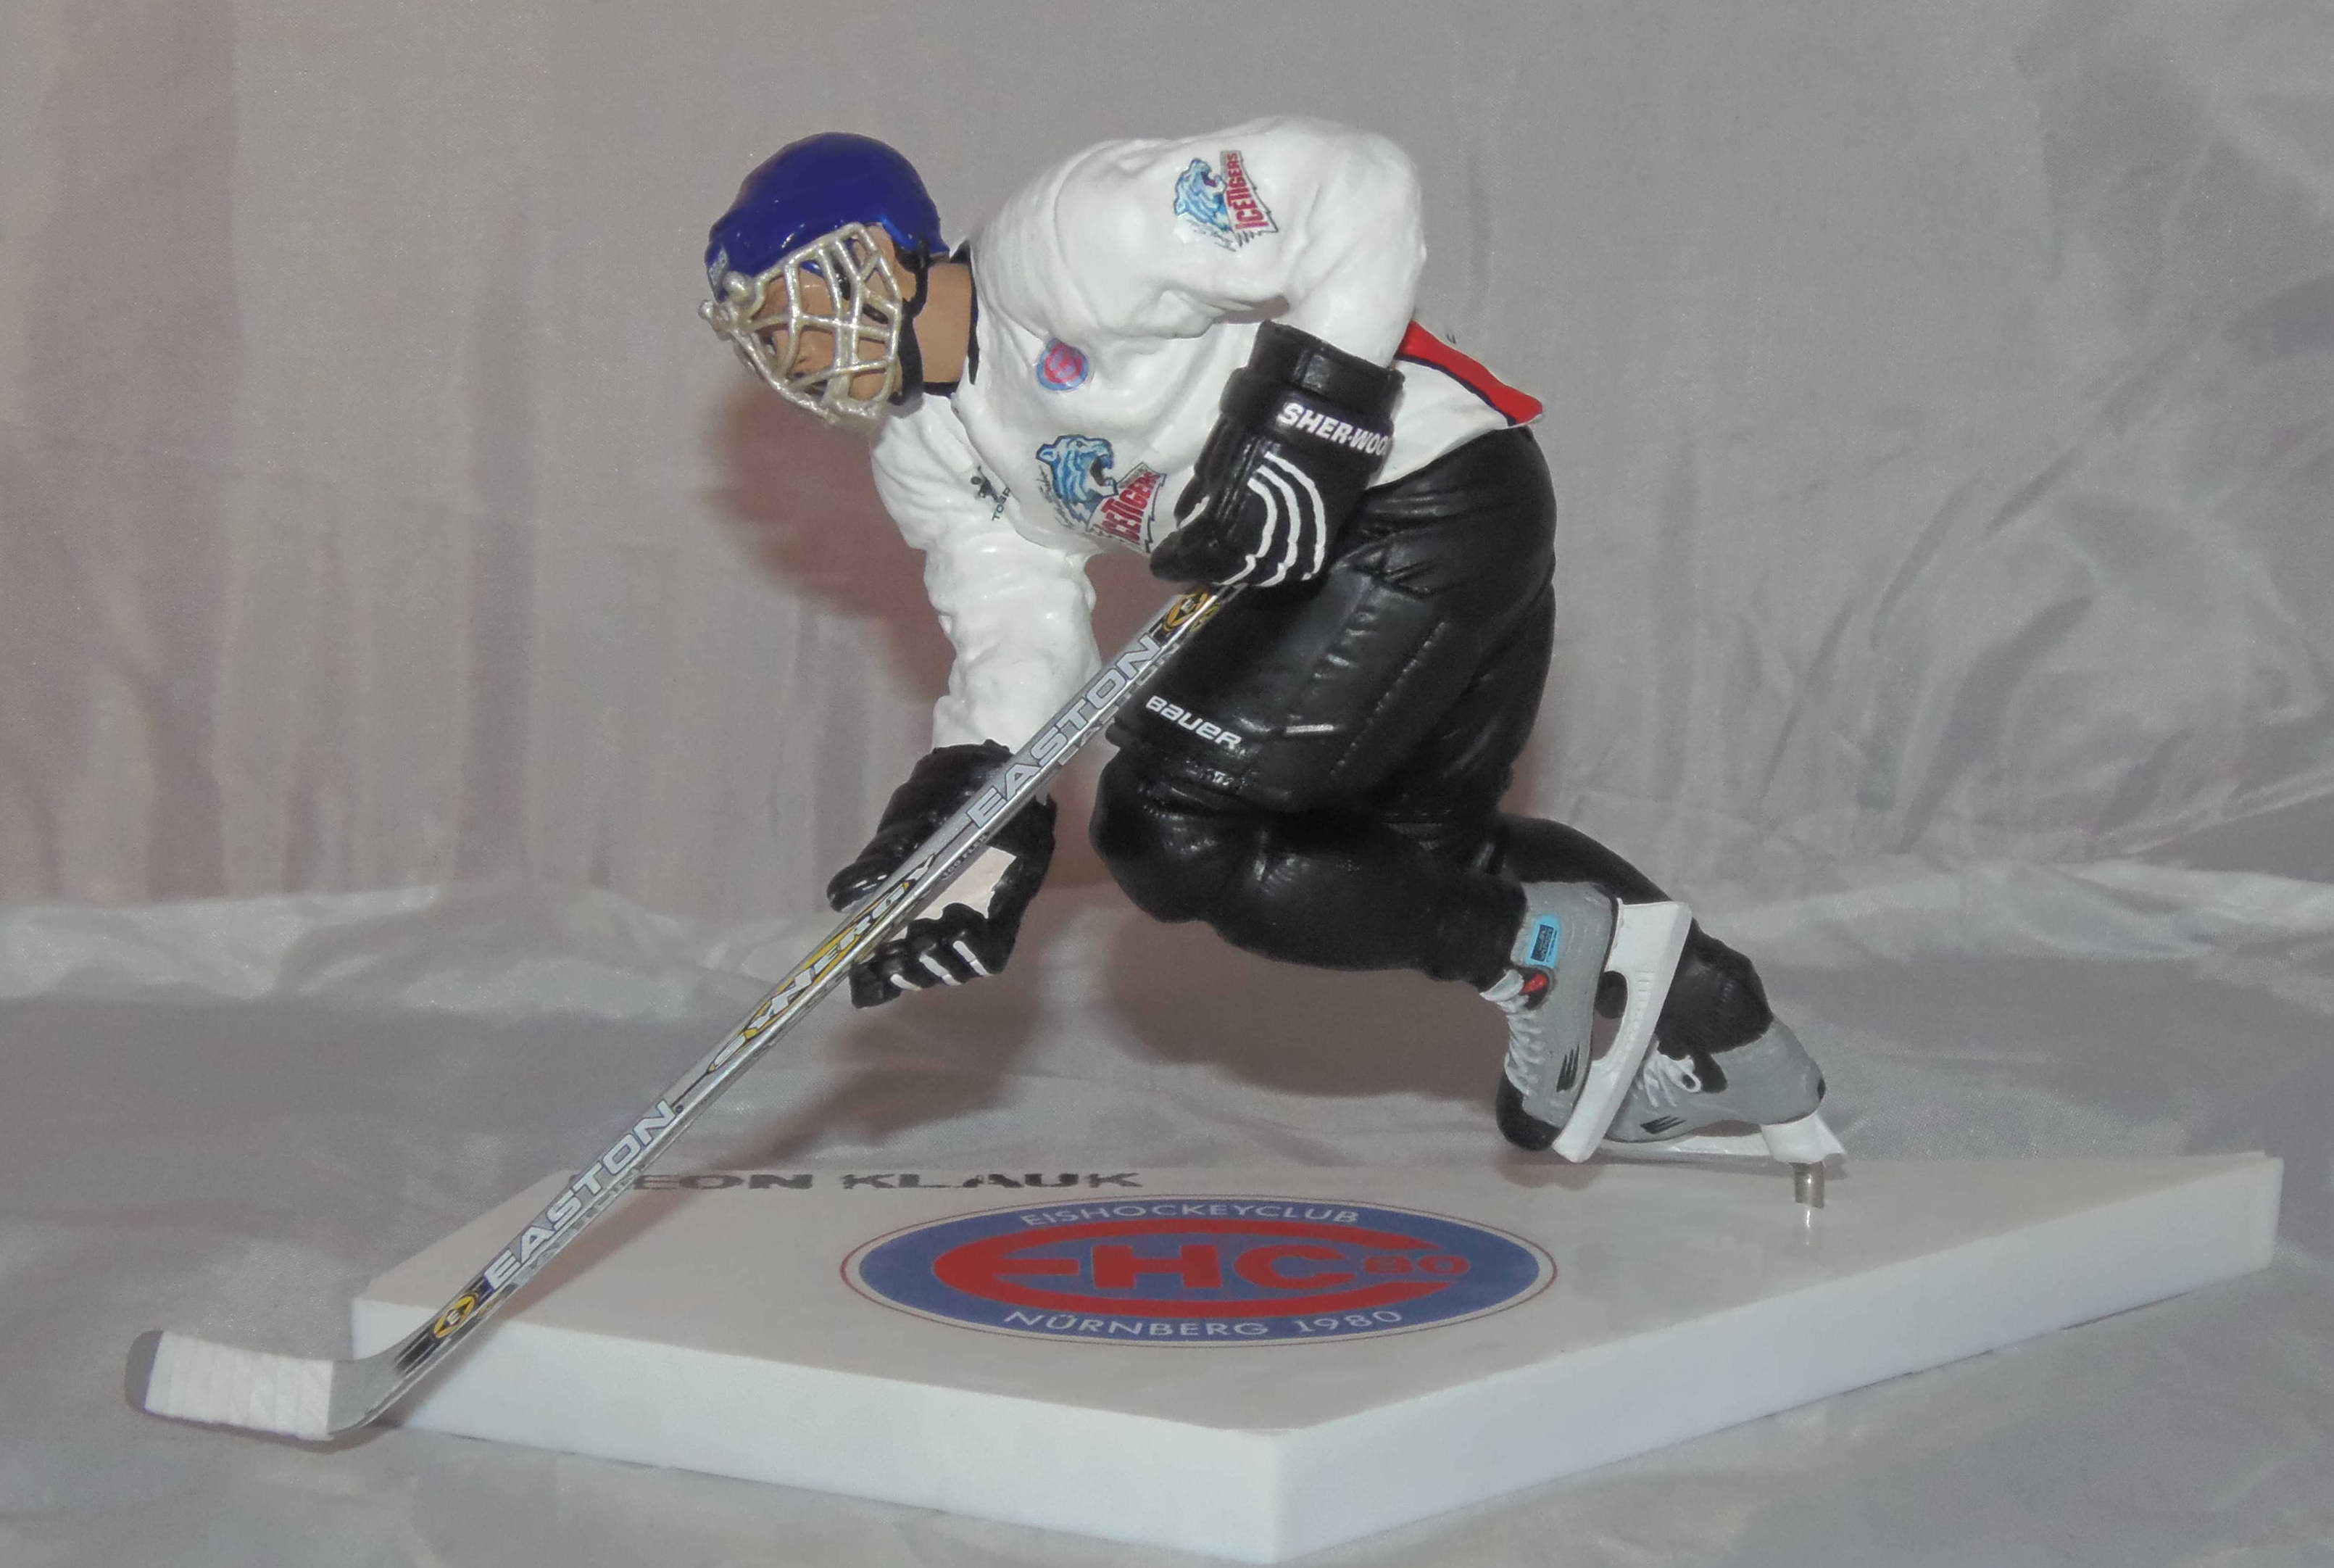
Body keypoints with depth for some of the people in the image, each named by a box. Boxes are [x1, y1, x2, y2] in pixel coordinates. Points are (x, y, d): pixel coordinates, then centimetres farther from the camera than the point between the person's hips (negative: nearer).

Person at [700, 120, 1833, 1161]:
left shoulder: (1065, 246, -19)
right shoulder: (921, 453, 10)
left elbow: (1355, 187, -24)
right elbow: (1018, 629, 4)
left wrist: (1309, 426, -28)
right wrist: (966, 819, -10)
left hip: (1434, 503, -11)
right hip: (1327, 551, 11)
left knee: (1167, 826, -12)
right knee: (1426, 839, 25)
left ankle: (1540, 948, -1)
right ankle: (1726, 1042, 41)